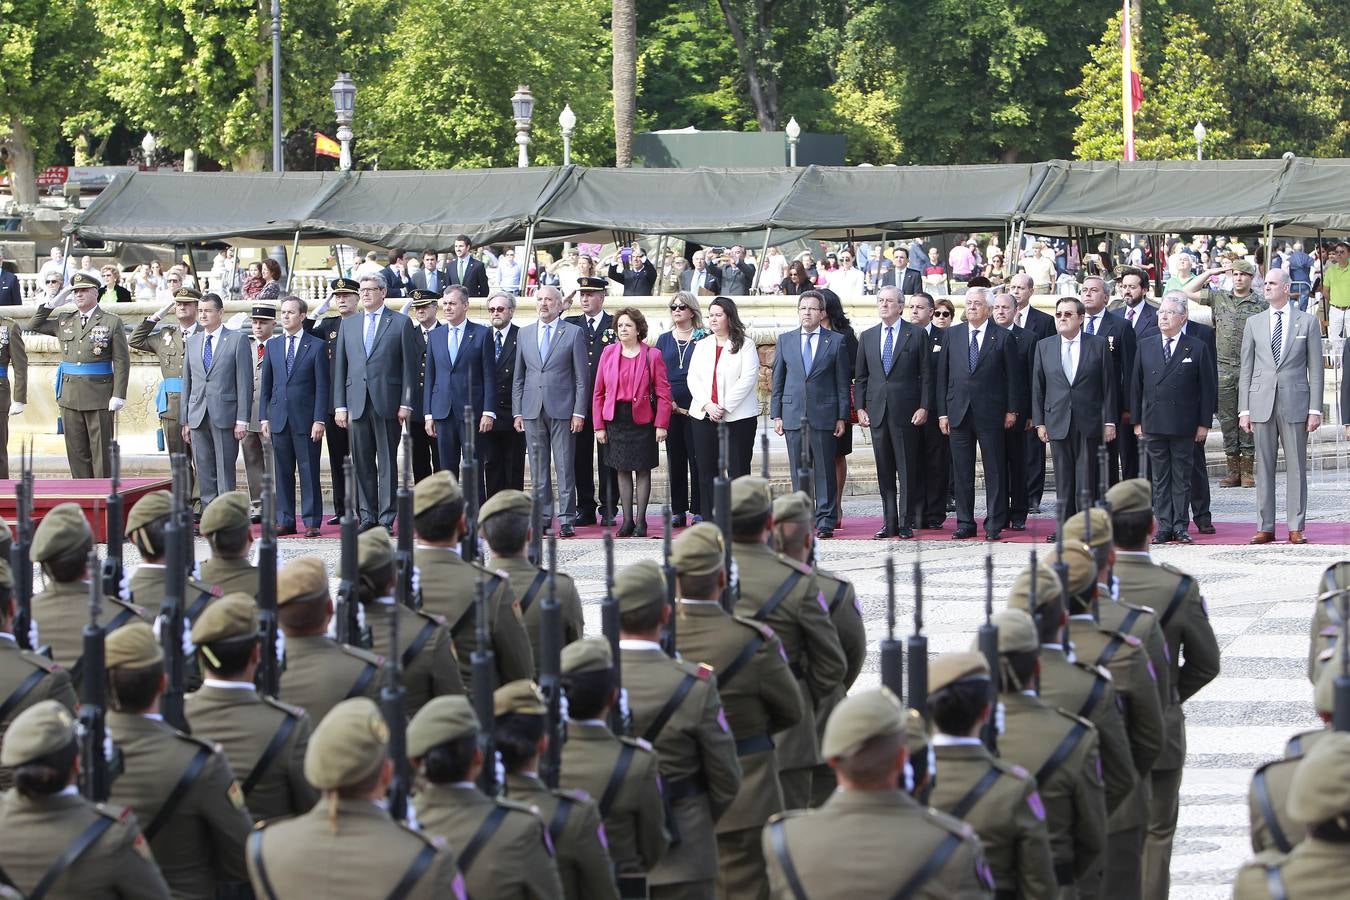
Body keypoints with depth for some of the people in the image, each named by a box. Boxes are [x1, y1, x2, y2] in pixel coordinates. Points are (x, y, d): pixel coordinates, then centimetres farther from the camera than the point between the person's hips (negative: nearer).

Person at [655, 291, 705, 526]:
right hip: (671, 408, 3)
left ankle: (698, 510, 2)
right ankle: (678, 511, 10)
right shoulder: (664, 340, 13)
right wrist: (666, 401, -4)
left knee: (697, 460, -3)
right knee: (675, 460, 5)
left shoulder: (703, 339, 3)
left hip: (695, 407, -3)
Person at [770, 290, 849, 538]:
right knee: (799, 472, 5)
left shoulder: (836, 341, 4)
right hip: (793, 414, 2)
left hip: (824, 415, -2)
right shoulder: (785, 340, 11)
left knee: (825, 471, -1)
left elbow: (843, 382, 3)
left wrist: (842, 417, -2)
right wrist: (776, 415, 5)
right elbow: (777, 380, 12)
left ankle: (825, 521, 2)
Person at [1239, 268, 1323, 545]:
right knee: (1264, 468, 4)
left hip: (1295, 404, -2)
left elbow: (1316, 369, 3)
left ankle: (1296, 528, 4)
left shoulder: (1307, 322, 4)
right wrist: (1244, 409, 2)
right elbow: (1246, 369, 10)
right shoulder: (1254, 323, 10)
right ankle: (1265, 527, 8)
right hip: (1262, 404, 2)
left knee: (1296, 467, 0)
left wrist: (1315, 409, -4)